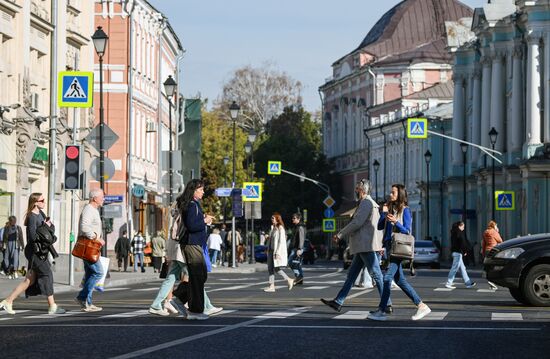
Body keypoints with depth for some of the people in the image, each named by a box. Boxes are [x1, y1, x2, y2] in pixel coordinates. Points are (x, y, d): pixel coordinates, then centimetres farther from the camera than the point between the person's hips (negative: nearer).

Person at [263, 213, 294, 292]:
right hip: (271, 251, 9)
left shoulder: (280, 228, -11)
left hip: (278, 251, -9)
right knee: (270, 268, 3)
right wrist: (268, 250, 16)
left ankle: (289, 280, 3)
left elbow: (281, 241, -17)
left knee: (277, 268, -10)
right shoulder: (273, 228, 14)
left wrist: (278, 252, -22)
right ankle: (271, 286, 3)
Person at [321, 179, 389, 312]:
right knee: (352, 274, 11)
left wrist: (340, 234, -11)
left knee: (377, 275, -8)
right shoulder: (370, 203, 21)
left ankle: (387, 305, -6)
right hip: (363, 247, 11)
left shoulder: (366, 203, -12)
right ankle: (338, 302, 13)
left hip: (368, 246, -11)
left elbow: (357, 223, -19)